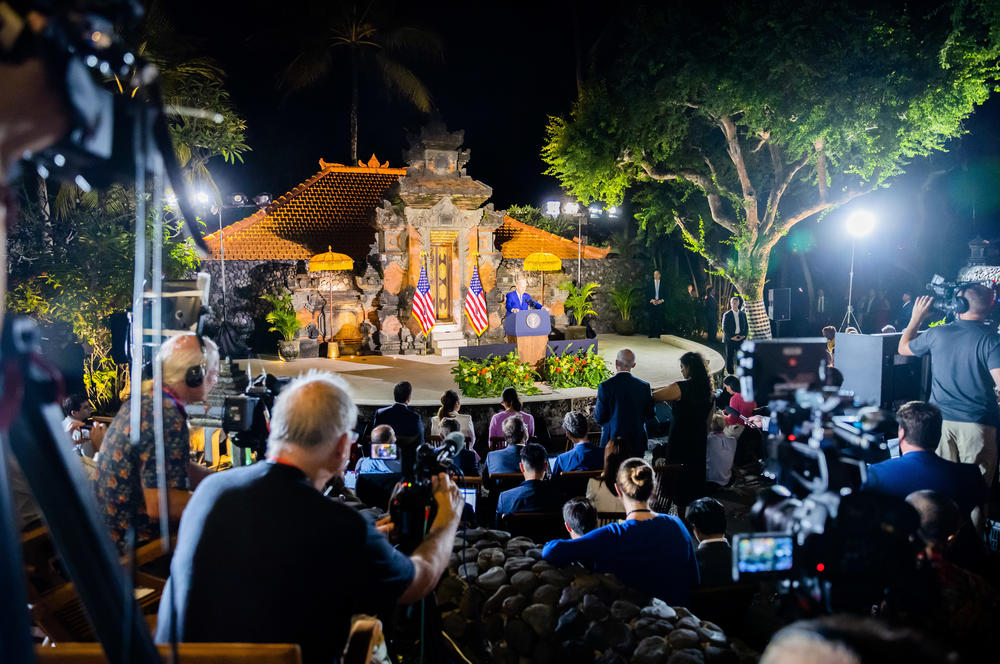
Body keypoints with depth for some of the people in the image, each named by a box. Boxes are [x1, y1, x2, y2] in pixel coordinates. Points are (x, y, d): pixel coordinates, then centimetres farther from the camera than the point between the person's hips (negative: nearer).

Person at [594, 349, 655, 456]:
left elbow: (599, 419, -10)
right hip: (637, 443, 2)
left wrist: (596, 409, 11)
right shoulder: (644, 386, -5)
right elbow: (649, 415, 3)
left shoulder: (605, 386, -13)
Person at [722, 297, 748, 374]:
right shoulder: (726, 315, -1)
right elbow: (724, 328, -4)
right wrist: (731, 337, -12)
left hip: (741, 338, 3)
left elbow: (746, 327, 13)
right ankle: (730, 373, 9)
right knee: (729, 357, 1)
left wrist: (744, 335, -4)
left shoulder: (743, 314, 10)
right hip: (730, 339, -2)